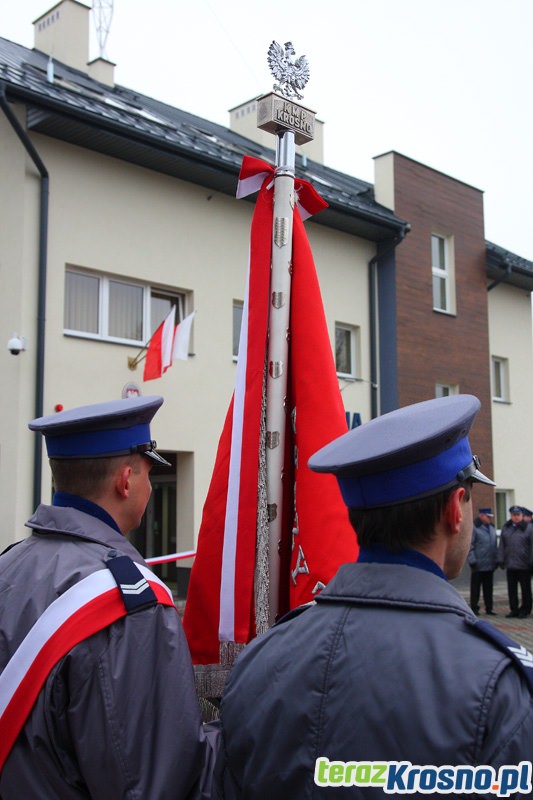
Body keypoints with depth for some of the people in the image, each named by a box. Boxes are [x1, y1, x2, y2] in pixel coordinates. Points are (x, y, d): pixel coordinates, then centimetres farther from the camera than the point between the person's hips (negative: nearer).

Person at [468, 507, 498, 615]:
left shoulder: (492, 528, 12)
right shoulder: (474, 528, -9)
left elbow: (495, 545, 17)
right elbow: (470, 546, -10)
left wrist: (496, 559, 12)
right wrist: (472, 561, -14)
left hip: (490, 565, 6)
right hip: (478, 565, -6)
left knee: (489, 588, 11)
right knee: (475, 588, 3)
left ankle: (489, 608, 19)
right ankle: (474, 608, 10)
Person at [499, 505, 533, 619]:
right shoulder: (506, 528, 8)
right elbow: (502, 545, 9)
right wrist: (501, 560, 3)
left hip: (524, 565, -4)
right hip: (510, 564, 4)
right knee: (512, 589, 9)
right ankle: (514, 609, 19)